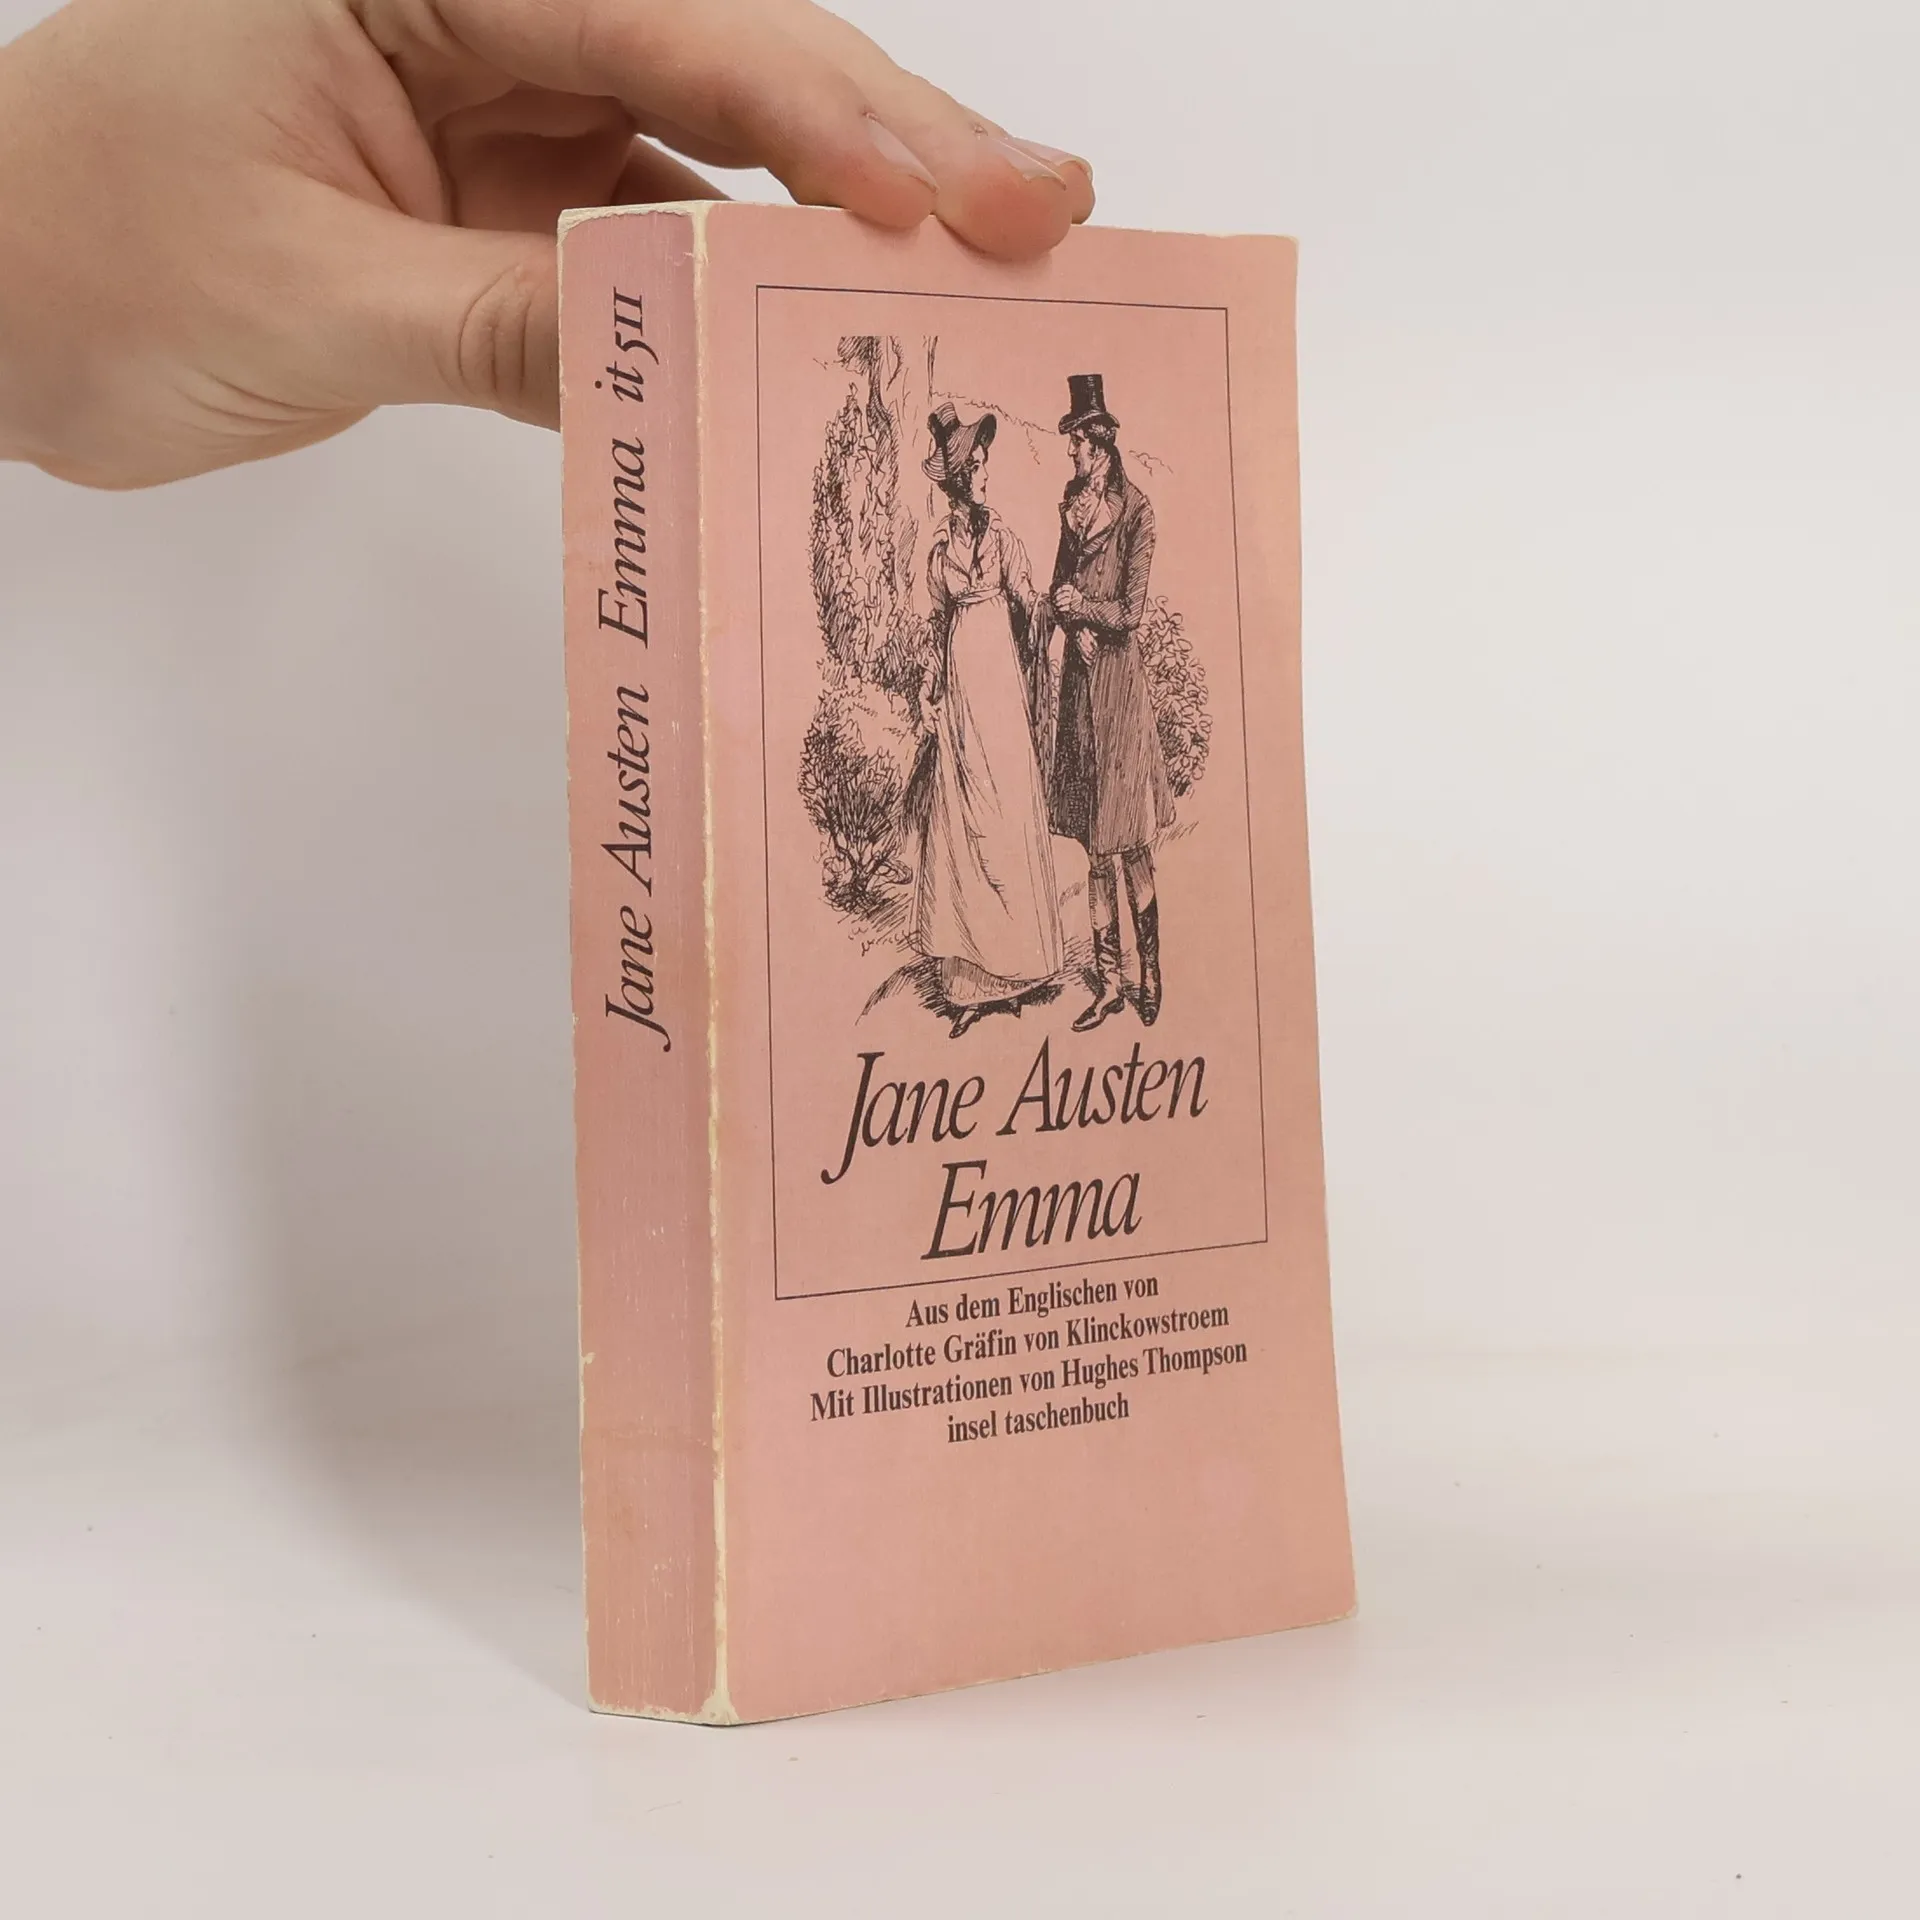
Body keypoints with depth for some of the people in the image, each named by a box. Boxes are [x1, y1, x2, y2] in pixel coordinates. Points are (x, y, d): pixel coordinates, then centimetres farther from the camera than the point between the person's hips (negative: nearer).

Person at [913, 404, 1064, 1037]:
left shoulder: (1001, 536, 3)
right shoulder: (938, 548, 8)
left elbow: (1029, 605, -2)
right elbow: (938, 624, 12)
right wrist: (936, 694, 8)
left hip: (1000, 682, -1)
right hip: (959, 686, 1)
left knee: (1007, 811, -2)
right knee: (958, 818, -1)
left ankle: (1011, 968, 5)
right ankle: (968, 981, 2)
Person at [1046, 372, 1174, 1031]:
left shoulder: (1135, 511, -8)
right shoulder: (1072, 508, 13)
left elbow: (1130, 611, -11)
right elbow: (1059, 591, 11)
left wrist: (1082, 605, -2)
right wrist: (1078, 627, -7)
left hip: (1119, 677, -6)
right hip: (1080, 676, 6)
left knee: (1131, 844, -2)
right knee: (1094, 845, 7)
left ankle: (1151, 976, 9)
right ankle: (1109, 982, 12)